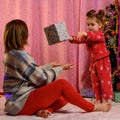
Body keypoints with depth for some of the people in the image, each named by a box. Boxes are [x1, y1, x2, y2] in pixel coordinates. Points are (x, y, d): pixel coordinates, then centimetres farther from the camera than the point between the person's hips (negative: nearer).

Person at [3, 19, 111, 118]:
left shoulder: (11, 54, 10)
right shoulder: (20, 55, -20)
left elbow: (34, 72, 17)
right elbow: (42, 78, -16)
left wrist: (50, 66, 19)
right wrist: (60, 68, -2)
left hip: (19, 102, 10)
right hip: (22, 103, -10)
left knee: (65, 97, 12)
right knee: (62, 84, -16)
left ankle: (42, 110, -12)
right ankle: (93, 108, -3)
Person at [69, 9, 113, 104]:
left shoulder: (100, 34, -12)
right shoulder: (88, 35, 9)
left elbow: (95, 36, -36)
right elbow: (80, 39, -4)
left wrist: (85, 33, -52)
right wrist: (72, 39, -25)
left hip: (103, 61, -7)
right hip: (93, 62, 8)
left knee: (105, 80, -2)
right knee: (95, 82, 11)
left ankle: (106, 99, 5)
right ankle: (99, 99, 20)